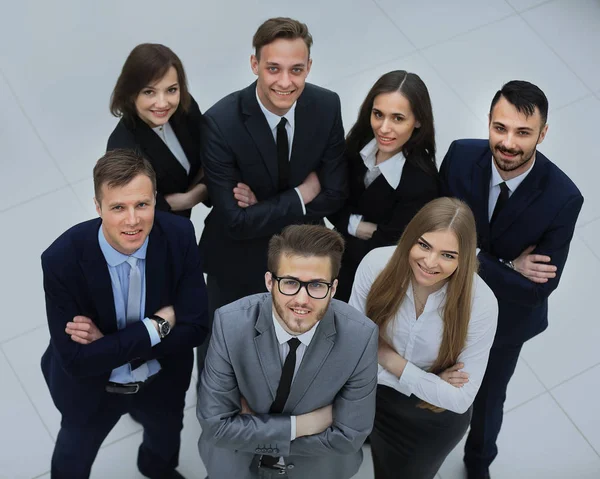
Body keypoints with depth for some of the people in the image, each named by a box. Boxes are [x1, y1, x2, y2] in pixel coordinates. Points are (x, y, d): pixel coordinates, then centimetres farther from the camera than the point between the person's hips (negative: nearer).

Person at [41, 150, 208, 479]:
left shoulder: (179, 236, -28)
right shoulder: (62, 260, -35)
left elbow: (194, 328, -23)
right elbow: (76, 361, -32)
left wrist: (110, 344, -31)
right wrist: (156, 326, -33)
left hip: (163, 381, 3)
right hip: (91, 389, -3)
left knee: (166, 436, 35)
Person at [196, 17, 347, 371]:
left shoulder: (327, 107, -18)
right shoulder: (221, 123, -30)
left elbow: (335, 195, -14)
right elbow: (236, 221, -29)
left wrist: (264, 207, -24)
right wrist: (300, 196, -24)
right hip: (239, 262, -3)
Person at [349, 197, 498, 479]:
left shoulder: (480, 304, -33)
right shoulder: (376, 264, -28)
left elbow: (460, 398, -26)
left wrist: (391, 361, -25)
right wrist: (429, 382, -24)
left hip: (436, 418, -1)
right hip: (378, 398, 1)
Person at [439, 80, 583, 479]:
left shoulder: (563, 198, -32)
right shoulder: (461, 156, -26)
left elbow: (538, 289, -28)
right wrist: (506, 267, -28)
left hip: (505, 317, -1)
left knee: (488, 397, 26)